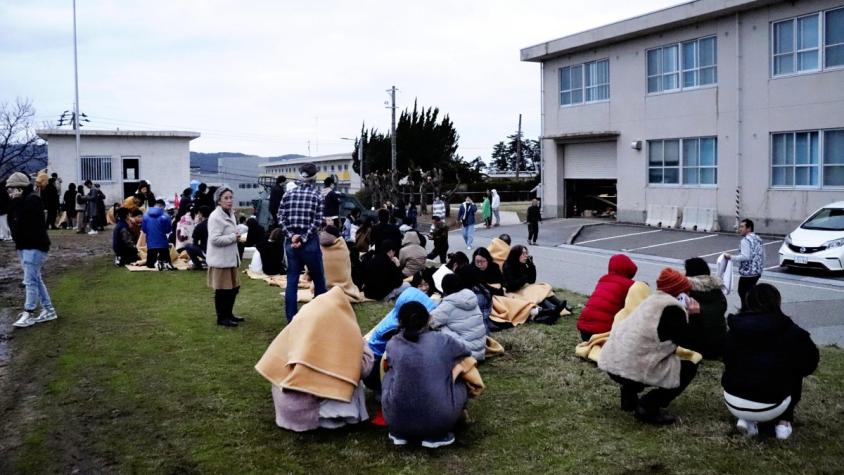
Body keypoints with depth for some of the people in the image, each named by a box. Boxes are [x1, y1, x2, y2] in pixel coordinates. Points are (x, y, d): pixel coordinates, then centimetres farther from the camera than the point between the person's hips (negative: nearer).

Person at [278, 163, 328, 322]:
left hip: (291, 242, 3)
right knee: (318, 280, 10)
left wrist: (291, 236, -7)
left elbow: (281, 219, -2)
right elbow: (317, 221, -12)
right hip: (310, 243, -3)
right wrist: (303, 239, -12)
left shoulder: (288, 194, 5)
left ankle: (291, 319, 7)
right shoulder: (317, 195, -3)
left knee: (291, 281, 6)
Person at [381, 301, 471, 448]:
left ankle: (399, 433, 23)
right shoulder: (444, 341, 3)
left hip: (396, 420, 2)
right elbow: (464, 356, 24)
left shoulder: (392, 344, 6)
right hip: (438, 421, -1)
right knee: (460, 384, 27)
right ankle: (436, 436, 13)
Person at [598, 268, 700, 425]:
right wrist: (692, 315, 10)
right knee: (689, 367, 5)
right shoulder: (672, 307, -8)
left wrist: (685, 314, 22)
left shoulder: (653, 300, 19)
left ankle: (629, 395, 23)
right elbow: (686, 340, -2)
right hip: (634, 367, -9)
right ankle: (648, 407, -5)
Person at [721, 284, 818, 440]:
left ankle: (747, 419, 16)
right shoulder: (791, 331, 0)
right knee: (795, 374, 25)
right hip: (769, 406, -2)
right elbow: (810, 363, 9)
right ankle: (783, 422, 18)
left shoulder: (735, 329, 7)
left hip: (733, 403, 2)